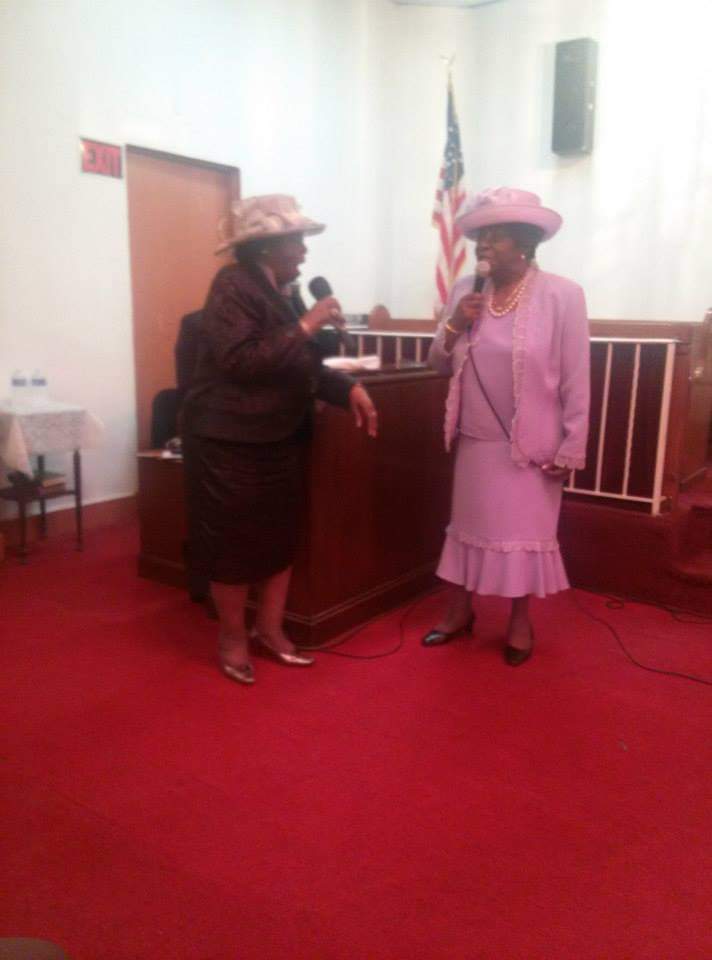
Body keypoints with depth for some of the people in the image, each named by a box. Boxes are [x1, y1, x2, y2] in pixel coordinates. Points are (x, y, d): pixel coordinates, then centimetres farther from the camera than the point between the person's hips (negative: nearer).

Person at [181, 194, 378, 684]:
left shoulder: (280, 291, 12)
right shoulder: (233, 285, -14)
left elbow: (304, 365, 14)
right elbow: (240, 361, -24)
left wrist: (350, 388, -2)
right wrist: (305, 326, -22)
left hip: (280, 438, 8)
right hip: (230, 441, -8)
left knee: (281, 537, 12)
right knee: (235, 543, 3)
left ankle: (270, 628, 27)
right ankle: (233, 637, 21)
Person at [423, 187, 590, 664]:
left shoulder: (562, 294, -10)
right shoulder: (465, 291, 2)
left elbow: (576, 380, -10)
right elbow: (440, 364, 6)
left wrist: (571, 448, -11)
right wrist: (454, 326, -12)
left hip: (532, 444, -4)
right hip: (476, 440, 4)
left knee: (525, 531, 8)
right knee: (469, 524, 14)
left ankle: (520, 623, 27)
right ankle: (459, 612, 32)